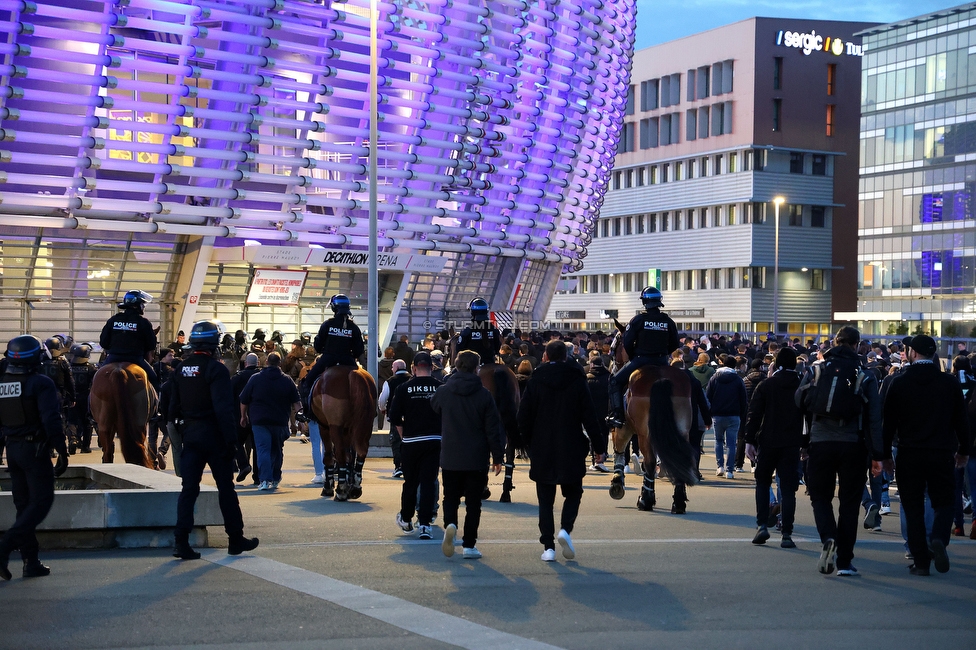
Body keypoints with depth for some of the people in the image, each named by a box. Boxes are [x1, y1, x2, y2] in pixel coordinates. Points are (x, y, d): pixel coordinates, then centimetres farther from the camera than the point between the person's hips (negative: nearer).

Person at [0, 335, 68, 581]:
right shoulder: (40, 383, -13)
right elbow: (51, 420, -20)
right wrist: (62, 452, -16)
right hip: (35, 449, -7)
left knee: (24, 505, 13)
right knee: (41, 502, -2)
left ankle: (31, 562, 13)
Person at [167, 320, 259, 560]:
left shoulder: (181, 370, 7)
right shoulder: (216, 369, -14)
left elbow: (173, 407, 10)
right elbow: (223, 409, -20)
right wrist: (231, 439, -17)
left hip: (190, 435, 5)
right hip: (213, 436, -5)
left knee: (189, 488, 4)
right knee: (226, 488, 6)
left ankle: (181, 542, -4)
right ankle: (236, 539, 14)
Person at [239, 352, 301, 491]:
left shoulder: (255, 379, -1)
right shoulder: (287, 380, 2)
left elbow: (243, 401, 4)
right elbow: (296, 403, 3)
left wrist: (244, 416, 18)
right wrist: (293, 421, 13)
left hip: (259, 421, -2)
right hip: (280, 422, 2)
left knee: (263, 450, -5)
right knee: (276, 451, 17)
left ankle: (265, 480, -18)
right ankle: (275, 480, 24)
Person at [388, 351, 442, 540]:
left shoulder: (404, 388, -4)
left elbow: (395, 418, -1)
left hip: (411, 442, 1)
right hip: (434, 441, -1)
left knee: (410, 481, 14)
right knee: (429, 481, 0)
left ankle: (406, 519, 29)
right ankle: (425, 523, -7)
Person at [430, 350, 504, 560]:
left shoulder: (443, 391, -2)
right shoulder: (483, 394, -7)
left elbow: (433, 406, 23)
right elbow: (494, 428, -6)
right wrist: (498, 457, 2)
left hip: (450, 458, 1)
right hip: (476, 459, -1)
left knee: (451, 497, 13)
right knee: (473, 502, 8)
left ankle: (450, 524, -16)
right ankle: (469, 545, 7)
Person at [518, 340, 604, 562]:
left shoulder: (535, 381, -1)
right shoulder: (577, 381, -2)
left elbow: (524, 418, -1)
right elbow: (590, 417, -4)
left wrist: (530, 444, 12)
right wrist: (599, 446, 3)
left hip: (542, 452, 1)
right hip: (571, 451, 0)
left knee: (545, 500, 7)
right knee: (573, 493, 15)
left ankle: (548, 546, 1)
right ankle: (565, 529, -9)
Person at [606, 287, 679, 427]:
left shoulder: (638, 320, -8)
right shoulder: (668, 321, 3)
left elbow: (627, 343, -9)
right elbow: (674, 345, 7)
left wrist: (632, 357, 7)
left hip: (641, 359, -4)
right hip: (662, 362, 4)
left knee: (616, 381, 8)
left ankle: (617, 415, -6)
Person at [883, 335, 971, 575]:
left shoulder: (899, 384, -3)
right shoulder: (950, 383, 1)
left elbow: (889, 422, -2)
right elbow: (961, 420, 6)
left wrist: (885, 453, 6)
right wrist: (963, 450, 17)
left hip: (909, 455, -1)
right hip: (942, 454, 1)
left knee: (913, 508, 6)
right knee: (943, 502, 12)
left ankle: (921, 561, 3)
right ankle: (938, 539, -16)